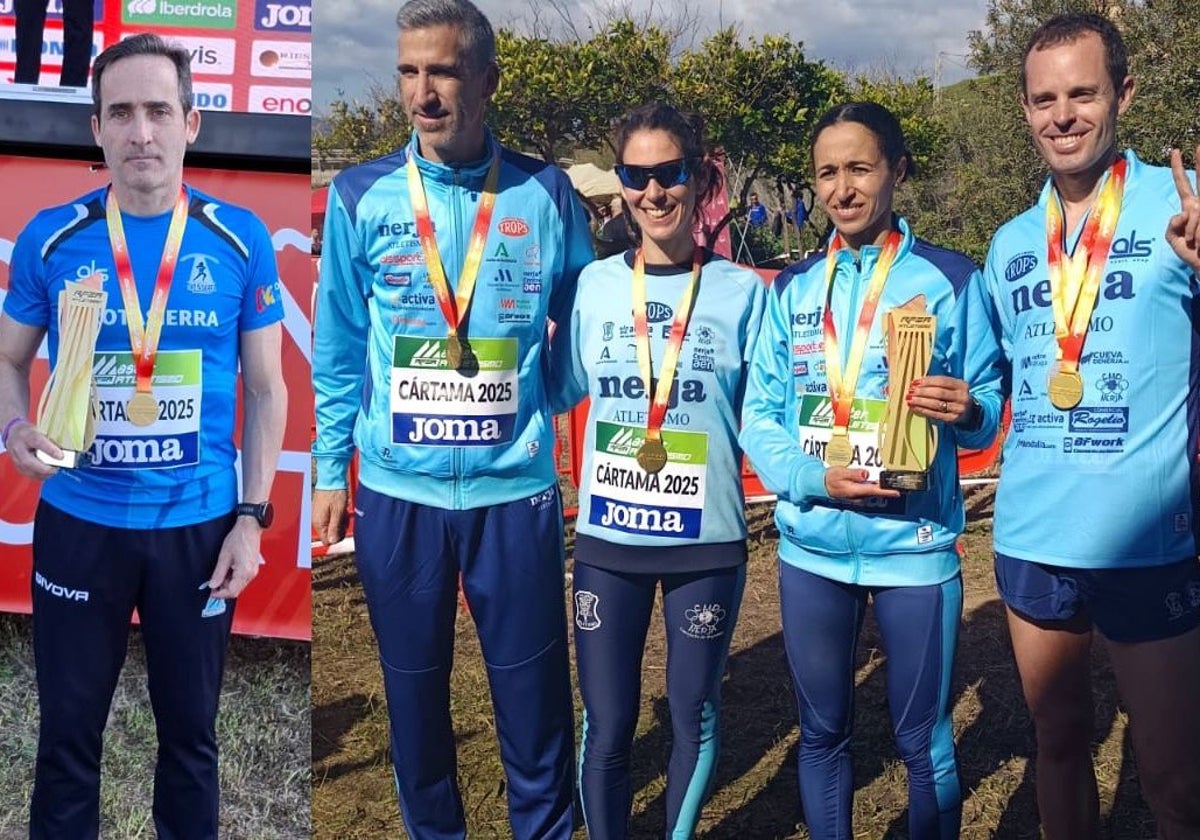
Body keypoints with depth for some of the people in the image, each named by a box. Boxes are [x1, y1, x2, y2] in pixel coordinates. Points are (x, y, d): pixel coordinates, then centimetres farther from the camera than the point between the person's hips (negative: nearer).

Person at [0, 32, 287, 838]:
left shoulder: (242, 241, -5)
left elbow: (266, 388, 0)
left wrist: (252, 517, -5)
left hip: (199, 525, 0)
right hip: (78, 523, 0)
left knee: (191, 731, 16)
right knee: (69, 731, 15)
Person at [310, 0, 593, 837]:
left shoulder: (546, 194, -2)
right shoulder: (362, 195, 0)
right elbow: (338, 350, 5)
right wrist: (330, 470, 5)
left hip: (516, 486, -1)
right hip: (398, 489, 1)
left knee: (533, 691, 9)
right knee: (414, 689, 15)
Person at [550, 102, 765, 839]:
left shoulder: (744, 292, -4)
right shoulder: (592, 285, 0)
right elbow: (560, 390, 10)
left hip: (708, 541, -1)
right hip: (606, 539, 1)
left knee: (695, 715, 16)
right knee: (606, 727, 10)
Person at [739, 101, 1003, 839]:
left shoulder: (952, 280, -2)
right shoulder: (792, 289, 6)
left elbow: (988, 406, -1)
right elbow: (760, 415, 3)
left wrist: (967, 411, -24)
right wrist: (812, 478, -15)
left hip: (915, 546, -2)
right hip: (812, 547, 3)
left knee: (925, 741, 8)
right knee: (822, 731, 15)